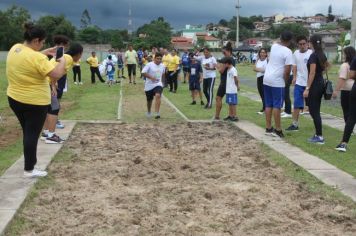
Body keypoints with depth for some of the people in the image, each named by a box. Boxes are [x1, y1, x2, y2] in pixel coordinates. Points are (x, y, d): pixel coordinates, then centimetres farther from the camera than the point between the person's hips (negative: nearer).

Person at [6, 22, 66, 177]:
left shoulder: (15, 49, 1)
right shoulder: (37, 58, -24)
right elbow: (57, 75, -26)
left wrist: (45, 53, 15)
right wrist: (62, 61, -8)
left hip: (15, 98, 8)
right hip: (35, 102, -8)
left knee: (27, 132, 21)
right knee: (32, 134, 3)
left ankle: (30, 162, 32)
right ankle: (29, 170, 10)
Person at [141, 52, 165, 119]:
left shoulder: (162, 66, 5)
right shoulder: (149, 65, -10)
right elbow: (143, 72, -16)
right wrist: (151, 77, -24)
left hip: (158, 84, 1)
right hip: (149, 85, -1)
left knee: (158, 96, -27)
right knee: (149, 100, 13)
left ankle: (157, 113, -30)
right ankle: (148, 112, 42)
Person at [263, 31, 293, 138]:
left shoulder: (273, 46, 7)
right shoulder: (288, 52, -12)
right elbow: (287, 70, -16)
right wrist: (286, 81, -2)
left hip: (266, 79, 7)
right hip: (278, 81, -7)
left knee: (268, 104, 12)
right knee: (277, 106, -2)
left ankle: (268, 128, 16)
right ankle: (278, 130, 2)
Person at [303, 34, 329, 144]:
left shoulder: (313, 56, -17)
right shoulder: (322, 54, 10)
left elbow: (312, 73, -21)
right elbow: (327, 65, 32)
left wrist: (307, 89, -21)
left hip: (315, 85, -9)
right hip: (321, 84, 9)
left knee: (314, 111, -5)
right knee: (315, 110, 14)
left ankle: (320, 137, -4)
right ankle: (318, 134, 19)